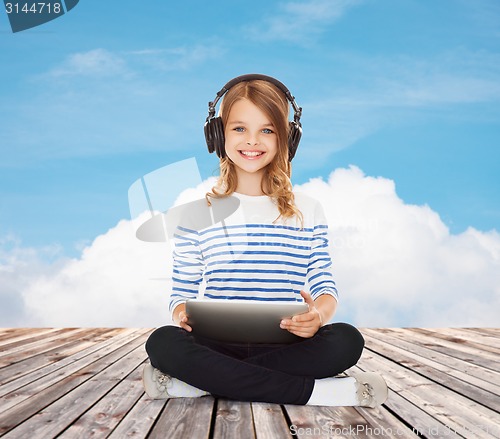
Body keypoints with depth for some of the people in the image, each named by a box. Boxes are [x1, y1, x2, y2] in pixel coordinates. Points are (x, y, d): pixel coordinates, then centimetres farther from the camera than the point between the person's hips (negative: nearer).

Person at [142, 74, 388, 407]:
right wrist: (182, 314, -17)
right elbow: (182, 293, 8)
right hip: (220, 343, 0)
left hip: (286, 343, 1)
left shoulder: (308, 211, 10)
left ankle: (204, 382, -25)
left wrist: (319, 313, -18)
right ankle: (314, 390, -29)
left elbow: (325, 287, 7)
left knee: (347, 340, -30)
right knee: (162, 342, -32)